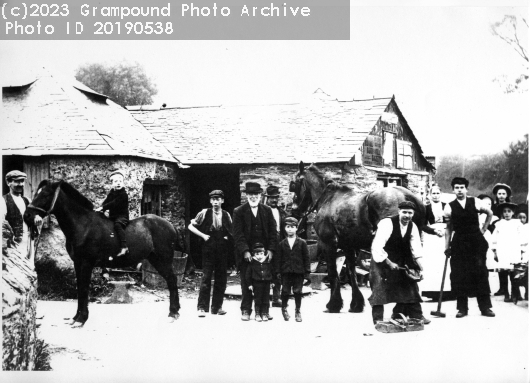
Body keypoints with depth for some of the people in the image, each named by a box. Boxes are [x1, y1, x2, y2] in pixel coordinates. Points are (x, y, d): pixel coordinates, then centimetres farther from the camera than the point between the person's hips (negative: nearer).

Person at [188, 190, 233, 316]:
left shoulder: (226, 215, 5)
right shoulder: (204, 213, -2)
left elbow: (232, 232, 17)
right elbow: (191, 226, 4)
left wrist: (228, 238, -2)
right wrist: (202, 235, -5)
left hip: (223, 250, 3)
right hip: (208, 250, -3)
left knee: (221, 279, 6)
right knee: (206, 277, -5)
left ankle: (217, 307, 16)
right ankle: (202, 307, -1)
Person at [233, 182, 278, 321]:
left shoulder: (267, 210, 8)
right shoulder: (239, 211, 0)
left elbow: (273, 231, 7)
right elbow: (238, 234, -5)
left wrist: (271, 249, -4)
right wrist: (245, 251, -16)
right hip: (246, 254, -2)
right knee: (246, 283, 2)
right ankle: (246, 310, 10)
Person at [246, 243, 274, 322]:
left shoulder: (268, 263, 3)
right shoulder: (252, 263, -5)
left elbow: (272, 272, 12)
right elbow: (248, 274, -1)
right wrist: (249, 284, -3)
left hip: (266, 283, 2)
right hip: (257, 283, -2)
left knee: (266, 300, 6)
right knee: (258, 300, 2)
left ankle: (265, 314, 14)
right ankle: (257, 314, 10)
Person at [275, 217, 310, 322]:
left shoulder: (302, 243, 1)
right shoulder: (282, 243, 5)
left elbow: (306, 258, 2)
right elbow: (279, 258, 7)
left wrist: (307, 272, -1)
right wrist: (278, 271, 2)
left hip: (299, 271, -1)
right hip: (286, 271, 1)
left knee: (298, 291, 3)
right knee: (285, 291, 2)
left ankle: (298, 311, 17)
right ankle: (284, 308, 23)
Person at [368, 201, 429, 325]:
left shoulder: (412, 226, -4)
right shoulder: (387, 223, -24)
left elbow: (416, 247, -8)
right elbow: (377, 246, -29)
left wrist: (419, 266, -21)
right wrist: (389, 263, -28)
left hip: (400, 260, 6)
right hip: (382, 258, -6)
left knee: (410, 283, 8)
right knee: (380, 286, -14)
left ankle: (416, 315, 20)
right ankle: (378, 318, -7)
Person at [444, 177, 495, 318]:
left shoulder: (475, 202, 1)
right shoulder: (449, 207, 0)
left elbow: (490, 214, 17)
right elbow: (448, 228, 2)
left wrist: (483, 229, 10)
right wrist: (447, 247, -2)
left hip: (476, 241, 0)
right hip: (459, 242, 0)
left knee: (481, 272, 1)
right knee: (459, 275, 0)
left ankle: (485, 307, 8)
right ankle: (462, 308, 9)